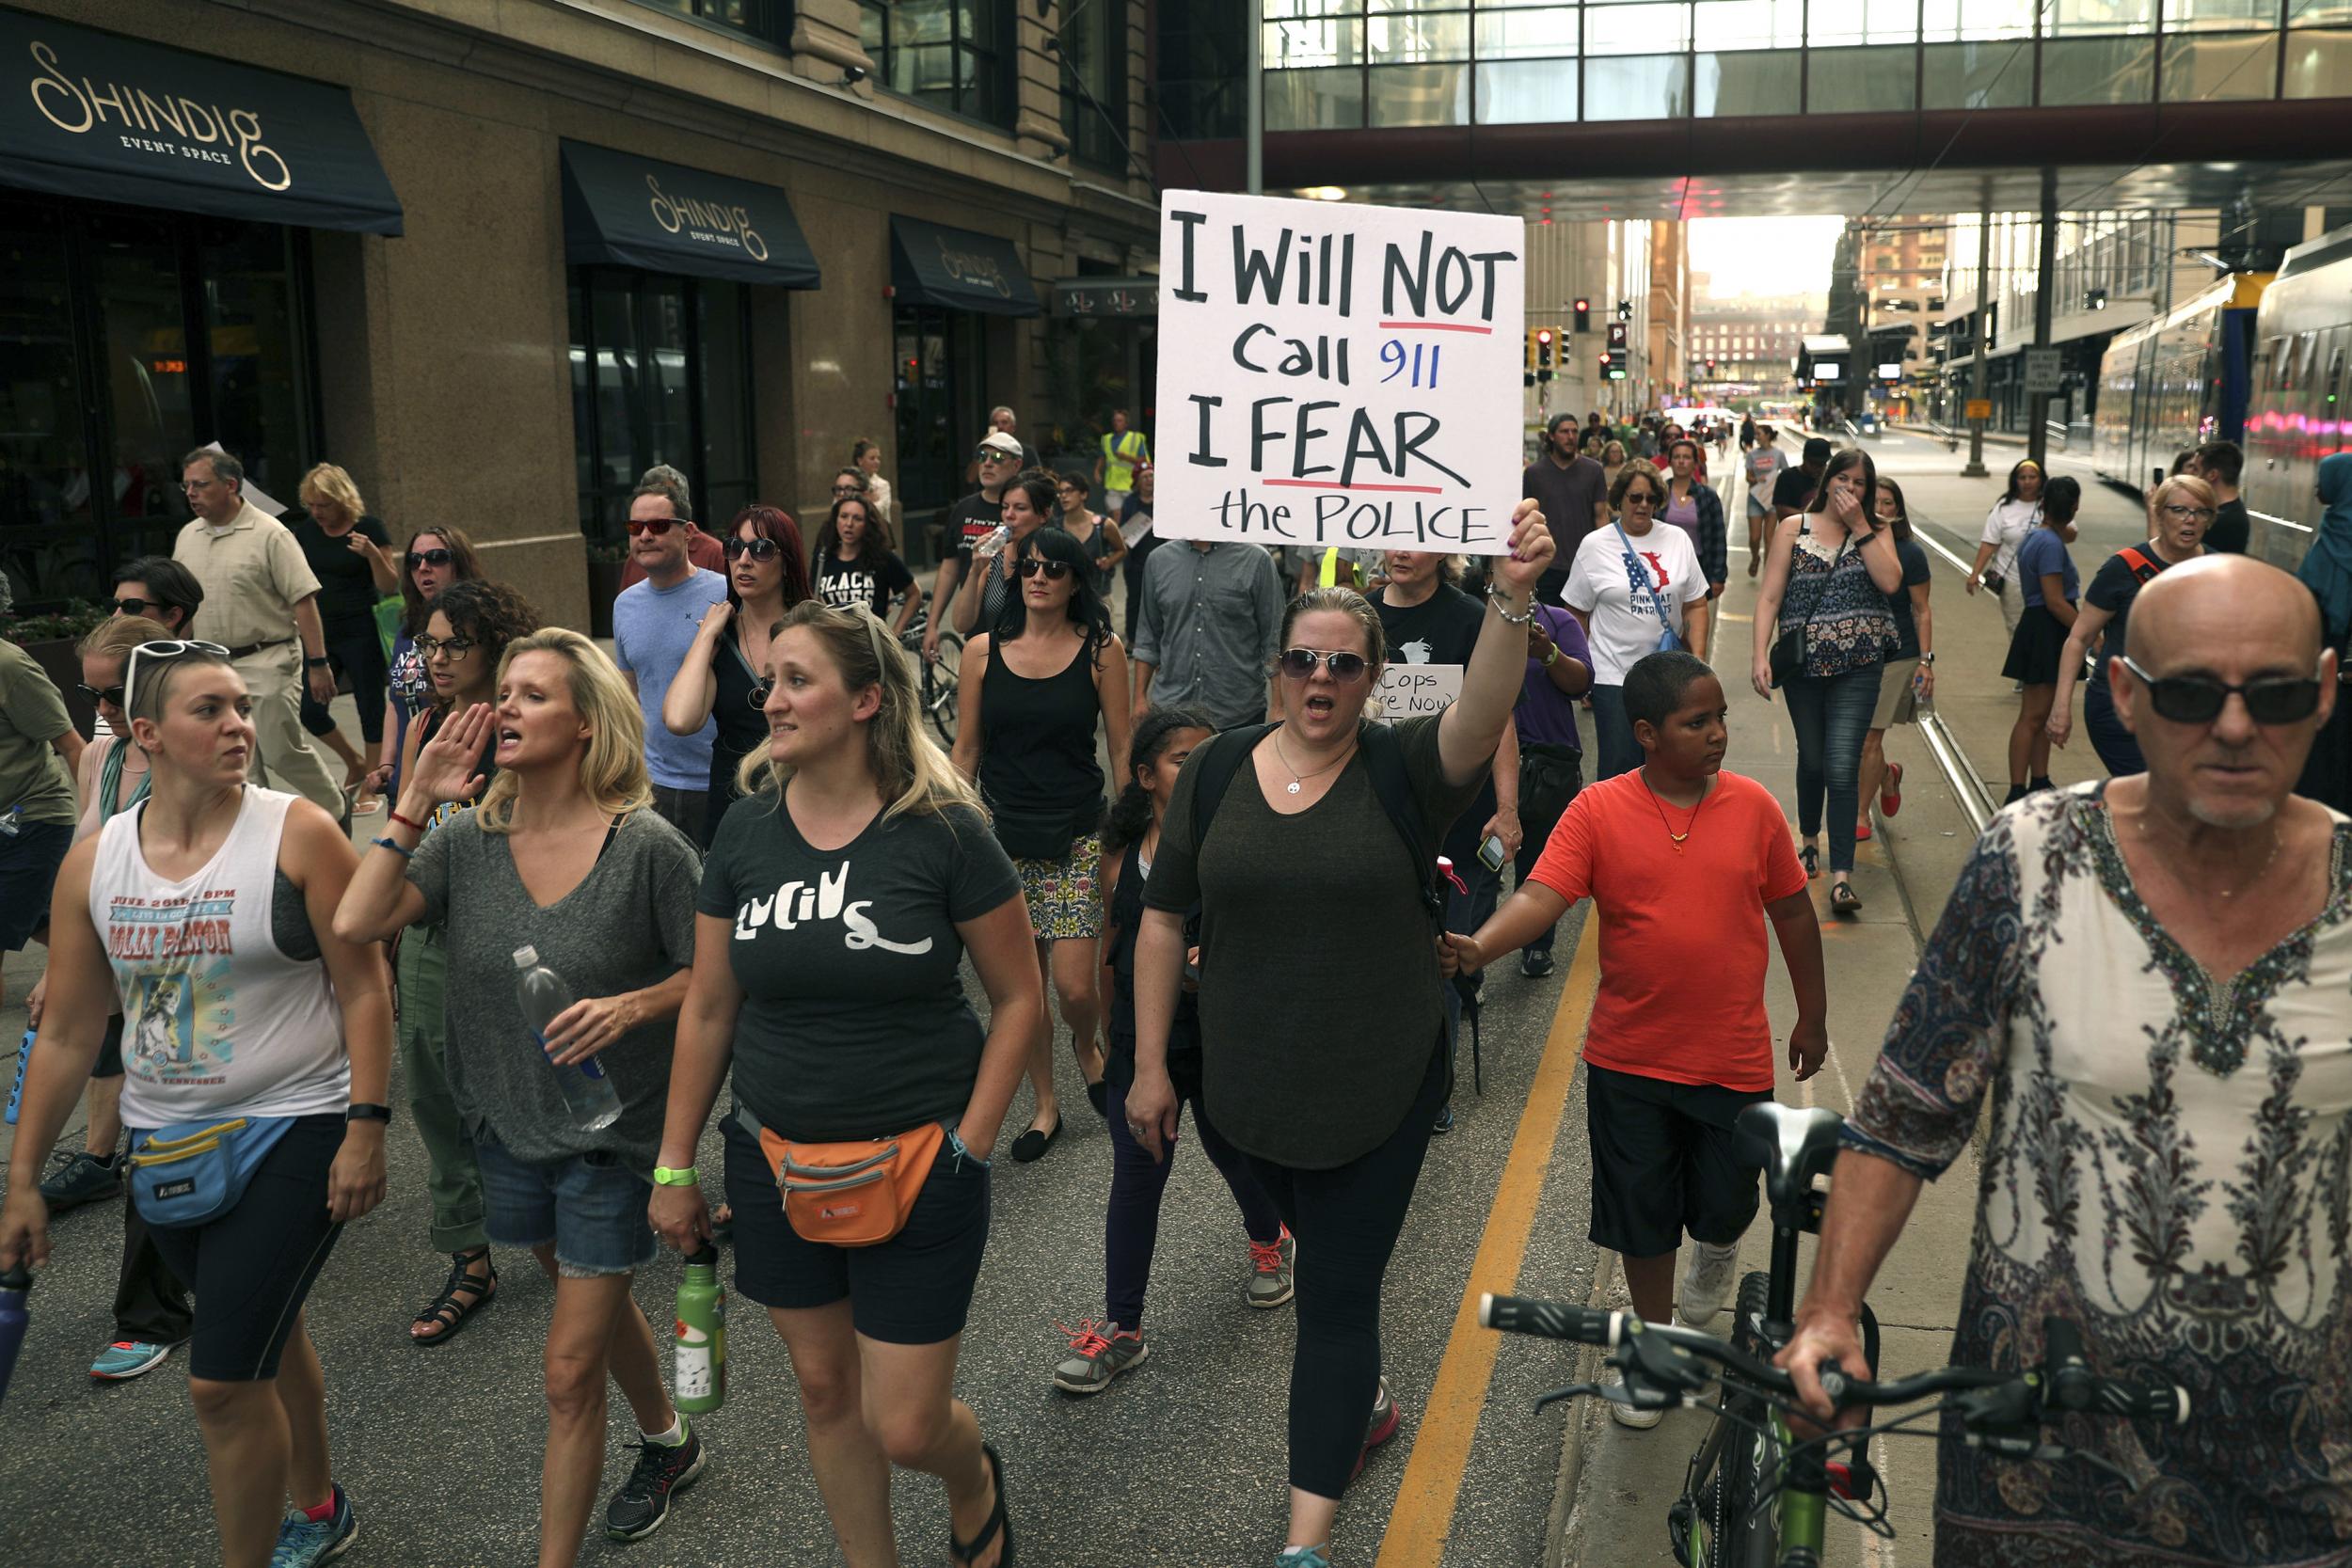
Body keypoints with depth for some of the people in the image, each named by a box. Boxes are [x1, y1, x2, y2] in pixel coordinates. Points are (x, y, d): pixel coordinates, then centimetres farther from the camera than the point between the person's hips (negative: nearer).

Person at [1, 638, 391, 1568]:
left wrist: (366, 1129, -15)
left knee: (223, 1381, -7)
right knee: (266, 1341, 23)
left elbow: (363, 988, -11)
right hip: (165, 1143, 5)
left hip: (292, 1132, -5)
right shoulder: (93, 862, 0)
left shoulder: (298, 835, -12)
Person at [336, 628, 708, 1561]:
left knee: (570, 1371, 1)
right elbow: (357, 924, -18)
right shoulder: (467, 837, -5)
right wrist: (416, 802, -18)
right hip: (510, 1128, 5)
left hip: (613, 1134, -5)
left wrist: (633, 1005, -27)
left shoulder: (646, 847, -17)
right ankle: (668, 1443, 53)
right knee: (598, 1308, 27)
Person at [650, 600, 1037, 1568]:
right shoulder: (746, 833, -1)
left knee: (905, 1427, 2)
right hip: (776, 1160, 4)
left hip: (916, 1165, -4)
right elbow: (708, 1010, 6)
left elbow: (1019, 997, -5)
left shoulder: (944, 833, -13)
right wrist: (674, 1166, 8)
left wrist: (971, 1140, -10)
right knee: (823, 1387, 16)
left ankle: (975, 1485, 38)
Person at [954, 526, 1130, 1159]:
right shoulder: (983, 650, 2)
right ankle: (1046, 1104, 26)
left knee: (1074, 986, -6)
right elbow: (966, 750, 7)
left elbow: (1122, 750, 1)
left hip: (1078, 835, -2)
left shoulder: (1102, 650, -2)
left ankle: (1087, 1046, 30)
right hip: (1003, 835, 2)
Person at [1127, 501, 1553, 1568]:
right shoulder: (1217, 771, -2)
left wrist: (1511, 599, -47)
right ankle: (1363, 1403, 50)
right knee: (1320, 1253, 24)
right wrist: (1150, 1064, 2)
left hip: (1378, 1089, -3)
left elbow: (1483, 716, -30)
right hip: (1251, 1086, 3)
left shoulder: (1402, 770, -9)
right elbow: (1165, 921, 2)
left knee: (1339, 1293, 1)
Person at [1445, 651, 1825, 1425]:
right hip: (1629, 1059, -1)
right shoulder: (1598, 812, -10)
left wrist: (1813, 1015, 13)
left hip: (1733, 1058, 1)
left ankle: (1718, 1245, 51)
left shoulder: (1754, 807, -4)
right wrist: (1479, 945, -40)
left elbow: (1792, 912, 7)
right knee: (1640, 1214, 12)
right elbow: (1543, 894, -21)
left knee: (1723, 1207, 14)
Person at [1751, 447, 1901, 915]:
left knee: (1842, 767, -11)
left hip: (1858, 665, -1)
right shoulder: (1793, 528, 4)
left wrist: (1859, 526, -10)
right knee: (1811, 759, 16)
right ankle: (1810, 839, 42)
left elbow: (1890, 581, -13)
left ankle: (1841, 875, -11)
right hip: (1803, 662, 1)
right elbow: (1770, 596, -2)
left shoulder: (1876, 532, 6)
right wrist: (1759, 655, -12)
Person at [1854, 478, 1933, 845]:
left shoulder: (1910, 554, -5)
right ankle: (1888, 775, 39)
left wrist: (1926, 660, -8)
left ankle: (1861, 814, 10)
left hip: (1897, 656, -3)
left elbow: (1922, 611, -1)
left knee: (1870, 736, -5)